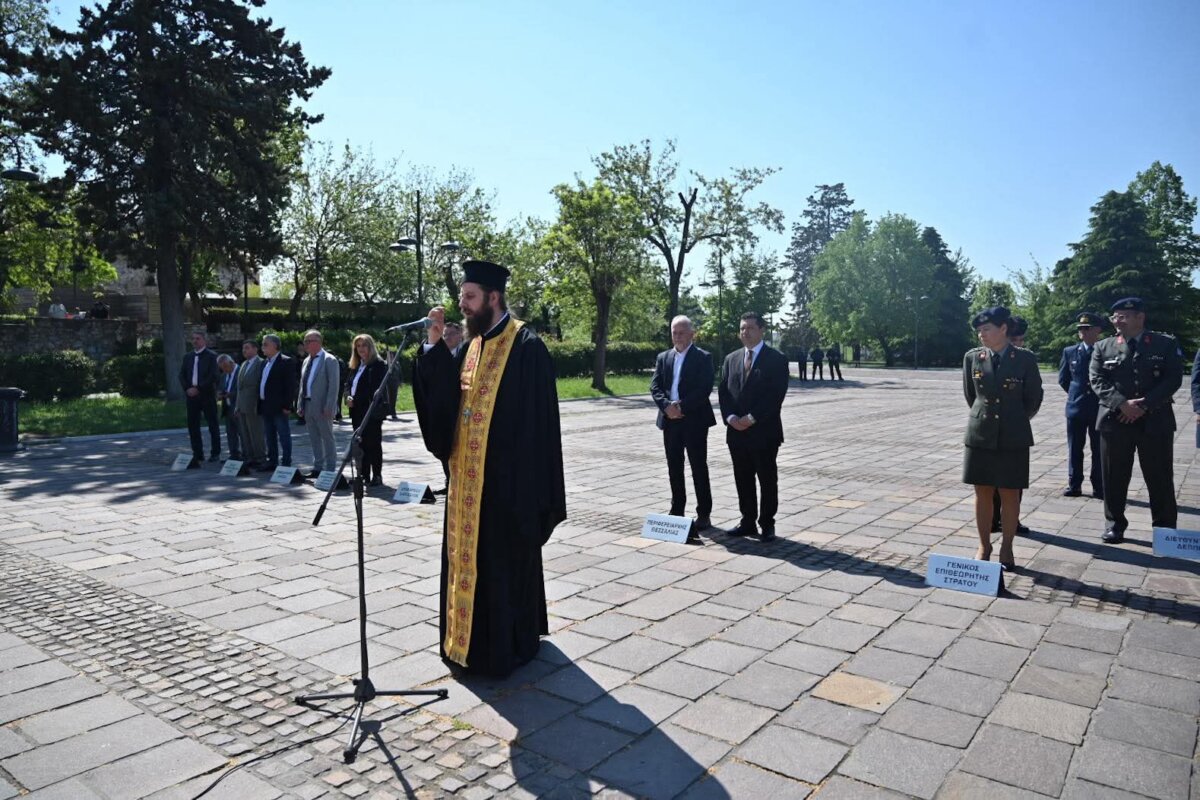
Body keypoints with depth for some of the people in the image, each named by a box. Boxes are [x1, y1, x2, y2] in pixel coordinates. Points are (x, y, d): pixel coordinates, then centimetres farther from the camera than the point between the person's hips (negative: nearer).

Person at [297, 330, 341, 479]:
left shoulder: (329, 360, -8)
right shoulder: (307, 361, 16)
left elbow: (333, 386, -13)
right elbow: (302, 385, 19)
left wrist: (328, 407, -19)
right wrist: (300, 405, 11)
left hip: (323, 407, -7)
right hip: (308, 406, 7)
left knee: (327, 438, 0)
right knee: (314, 439, 12)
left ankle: (330, 469, 6)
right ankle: (317, 468, 20)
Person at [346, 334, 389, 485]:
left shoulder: (378, 365, -7)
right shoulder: (356, 366, 17)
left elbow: (376, 389, -14)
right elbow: (348, 384, 19)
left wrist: (357, 399, -17)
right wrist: (348, 396, -2)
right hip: (357, 411, 7)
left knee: (373, 443, -2)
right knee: (361, 443, 10)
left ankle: (377, 475, 5)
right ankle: (364, 475, 16)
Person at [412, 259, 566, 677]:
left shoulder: (526, 347, -12)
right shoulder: (472, 345, 12)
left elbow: (537, 420, -15)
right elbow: (443, 395, 5)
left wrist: (529, 483, -18)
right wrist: (434, 344, -4)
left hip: (506, 476, -8)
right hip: (468, 475, 8)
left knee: (504, 559, 3)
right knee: (468, 555, 16)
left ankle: (507, 645, 19)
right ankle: (471, 638, 32)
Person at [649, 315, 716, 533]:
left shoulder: (703, 357, -2)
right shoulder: (663, 357, 13)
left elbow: (705, 388, -12)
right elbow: (655, 386, 5)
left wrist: (682, 406, -18)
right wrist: (667, 405, -13)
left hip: (695, 420, -4)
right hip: (670, 420, 5)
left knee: (699, 468, 1)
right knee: (674, 468, 10)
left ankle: (703, 514, 8)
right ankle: (677, 511, 21)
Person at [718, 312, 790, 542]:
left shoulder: (776, 359, -4)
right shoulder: (731, 358, 12)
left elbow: (776, 395, -12)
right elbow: (723, 391, 8)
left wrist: (752, 418, -16)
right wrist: (731, 417, -7)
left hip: (764, 431, -5)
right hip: (736, 431, 5)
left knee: (767, 480, 4)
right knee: (743, 480, 10)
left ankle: (767, 525, 13)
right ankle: (748, 521, 20)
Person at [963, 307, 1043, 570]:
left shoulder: (1025, 359, -5)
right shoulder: (972, 357, 1)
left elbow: (1034, 398, 4)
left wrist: (1016, 421, 12)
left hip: (1013, 437, -2)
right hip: (980, 435, 2)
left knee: (1010, 495, 6)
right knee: (983, 493, 7)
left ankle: (1006, 548, 18)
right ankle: (984, 546, 19)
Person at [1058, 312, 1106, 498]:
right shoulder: (1070, 352, 5)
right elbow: (1063, 379, 13)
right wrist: (1076, 393, 9)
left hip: (1100, 408, -2)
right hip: (1075, 406, 2)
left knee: (1099, 450, 5)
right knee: (1074, 449, 7)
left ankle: (1099, 487, 11)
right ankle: (1074, 485, 13)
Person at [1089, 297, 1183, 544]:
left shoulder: (1166, 344, 3)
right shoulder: (1103, 347, 6)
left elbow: (1173, 379, -5)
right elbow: (1097, 380, -2)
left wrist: (1144, 405, -16)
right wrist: (1122, 404, -17)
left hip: (1155, 420, -1)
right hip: (1115, 420, 1)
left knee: (1160, 478, 6)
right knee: (1114, 477, 6)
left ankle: (1165, 528, 19)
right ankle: (1115, 524, 19)